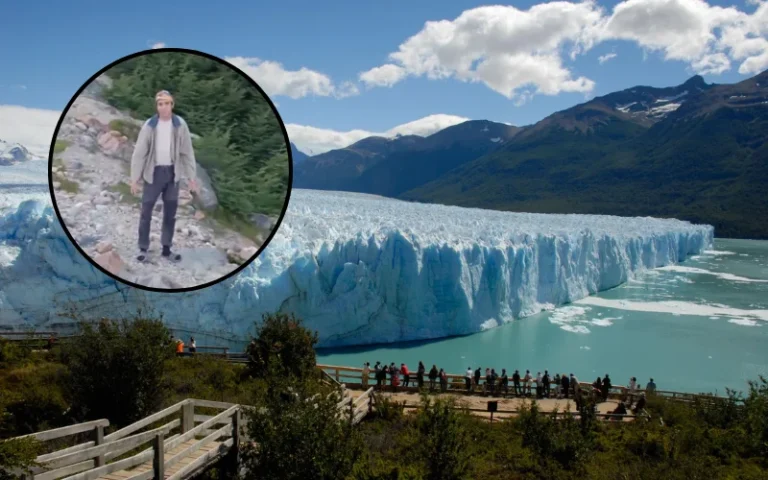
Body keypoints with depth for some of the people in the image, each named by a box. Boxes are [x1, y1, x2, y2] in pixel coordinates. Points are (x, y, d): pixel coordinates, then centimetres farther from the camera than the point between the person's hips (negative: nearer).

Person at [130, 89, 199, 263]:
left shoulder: (180, 125, -4)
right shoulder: (149, 126, -7)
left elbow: (188, 152, 0)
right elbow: (139, 152, -4)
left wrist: (191, 177, -2)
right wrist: (135, 178, -6)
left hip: (172, 173, 2)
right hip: (154, 172, -1)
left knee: (170, 213, 9)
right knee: (146, 212, 2)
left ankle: (166, 249, 20)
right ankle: (143, 249, 12)